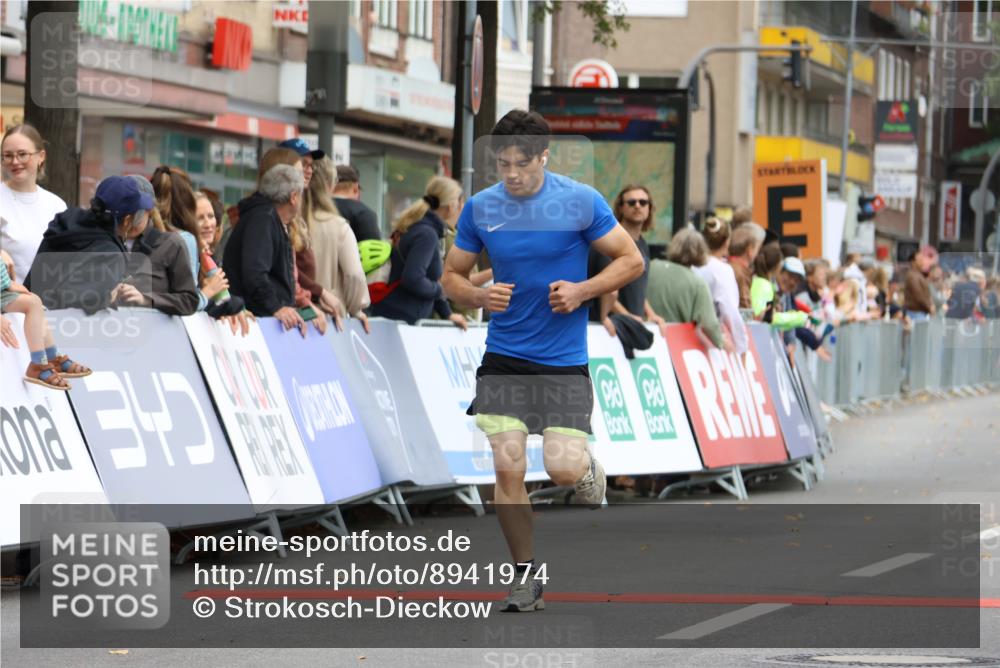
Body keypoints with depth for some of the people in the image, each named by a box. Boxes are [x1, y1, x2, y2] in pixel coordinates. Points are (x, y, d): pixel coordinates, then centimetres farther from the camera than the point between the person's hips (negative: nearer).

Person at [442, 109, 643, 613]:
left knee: (563, 469, -13)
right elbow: (452, 276, 11)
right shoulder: (480, 208, 1)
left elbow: (631, 260, 1)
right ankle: (526, 575, 7)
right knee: (507, 467, -8)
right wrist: (480, 296, -11)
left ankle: (588, 468, 25)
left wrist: (582, 291, -15)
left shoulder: (581, 201, -7)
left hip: (563, 361, -2)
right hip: (503, 358, 2)